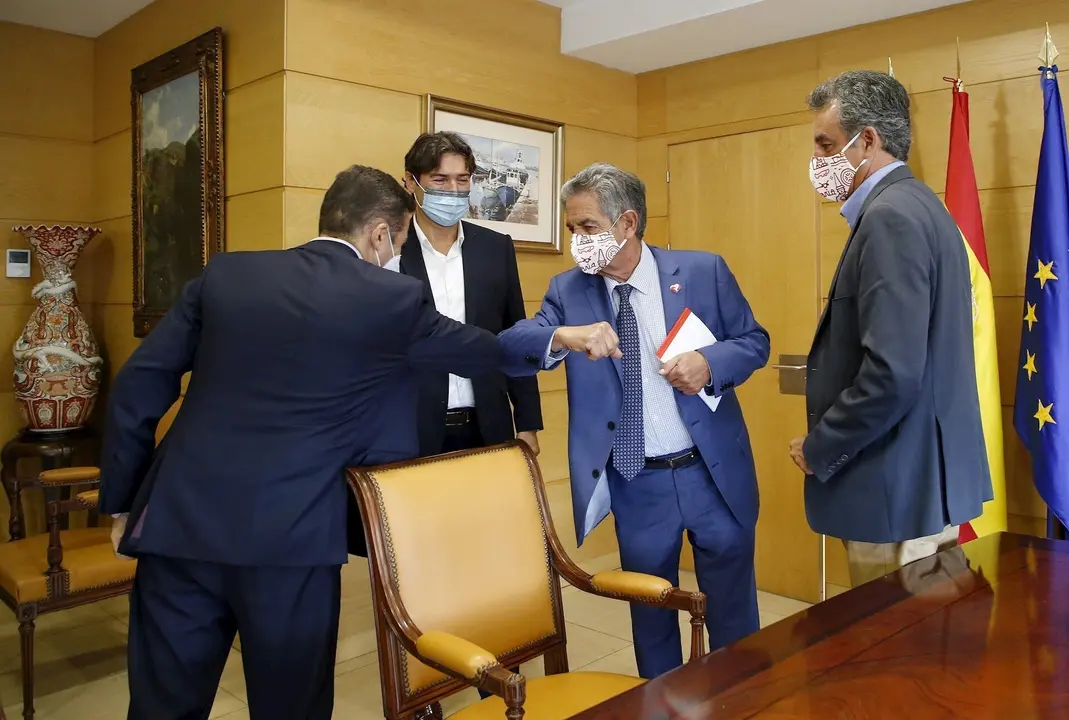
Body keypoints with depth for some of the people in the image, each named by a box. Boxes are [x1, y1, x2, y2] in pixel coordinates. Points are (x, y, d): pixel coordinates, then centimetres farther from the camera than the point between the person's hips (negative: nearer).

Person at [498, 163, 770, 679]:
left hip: (714, 472, 0)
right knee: (650, 614, 18)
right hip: (634, 485, 1)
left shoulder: (704, 271, -5)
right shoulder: (569, 290, -2)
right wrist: (561, 336, -35)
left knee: (733, 610, 16)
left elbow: (754, 341, 2)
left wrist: (710, 363, -20)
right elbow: (509, 345, -14)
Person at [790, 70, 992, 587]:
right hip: (927, 478, 10)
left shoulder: (891, 217, -18)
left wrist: (818, 451, -13)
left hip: (900, 490, -10)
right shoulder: (915, 206, 12)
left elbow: (893, 374, -27)